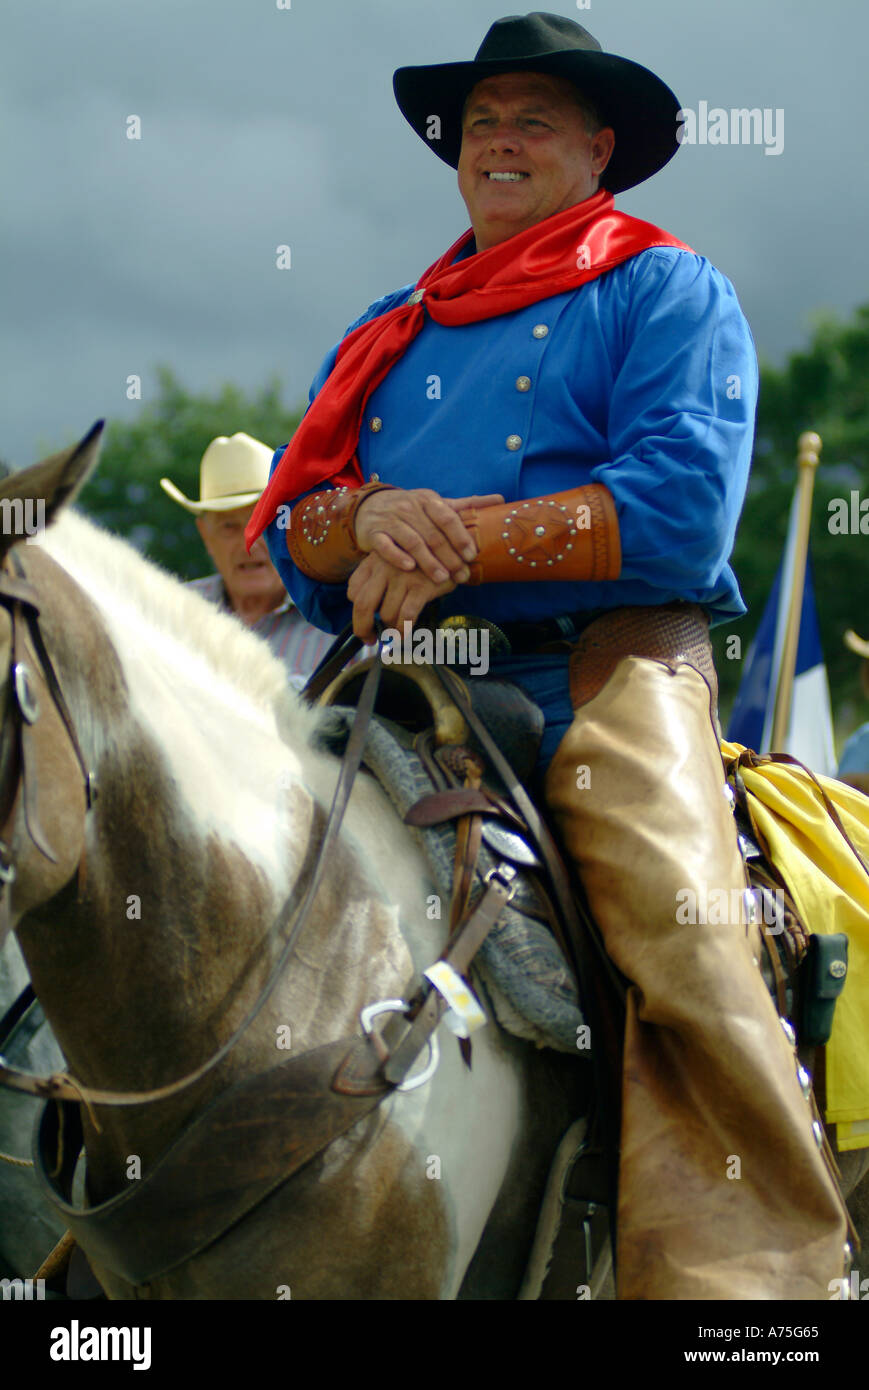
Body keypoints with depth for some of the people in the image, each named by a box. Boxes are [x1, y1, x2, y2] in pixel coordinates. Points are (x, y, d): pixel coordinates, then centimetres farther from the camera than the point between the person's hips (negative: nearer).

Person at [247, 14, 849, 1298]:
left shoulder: (668, 292, 10)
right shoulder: (391, 331, 26)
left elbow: (682, 505, -6)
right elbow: (291, 525, 17)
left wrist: (462, 545, -10)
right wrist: (371, 519, -8)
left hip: (605, 665, -5)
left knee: (685, 937, -27)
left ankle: (742, 1284, -29)